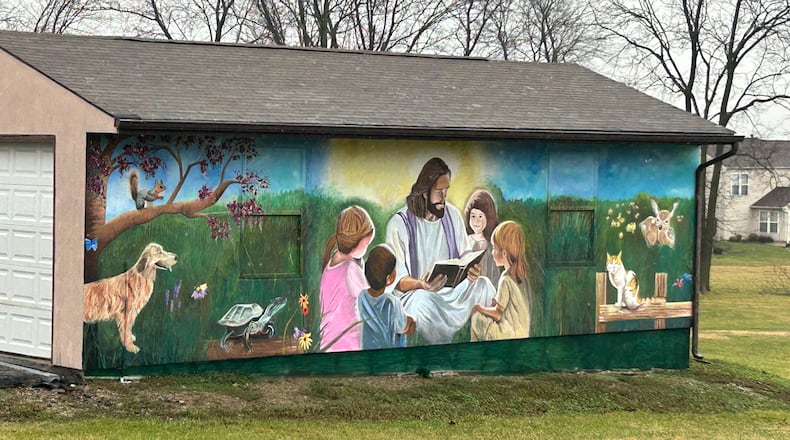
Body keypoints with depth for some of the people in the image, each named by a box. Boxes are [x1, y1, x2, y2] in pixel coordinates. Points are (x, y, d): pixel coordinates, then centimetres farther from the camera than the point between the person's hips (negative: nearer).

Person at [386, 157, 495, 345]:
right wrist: (421, 285, -35)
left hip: (451, 287, 5)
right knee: (423, 301, -39)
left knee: (483, 285, -23)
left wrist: (471, 270, -16)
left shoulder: (453, 214, 5)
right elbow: (397, 280, -14)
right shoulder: (399, 224, -12)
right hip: (412, 292, -5)